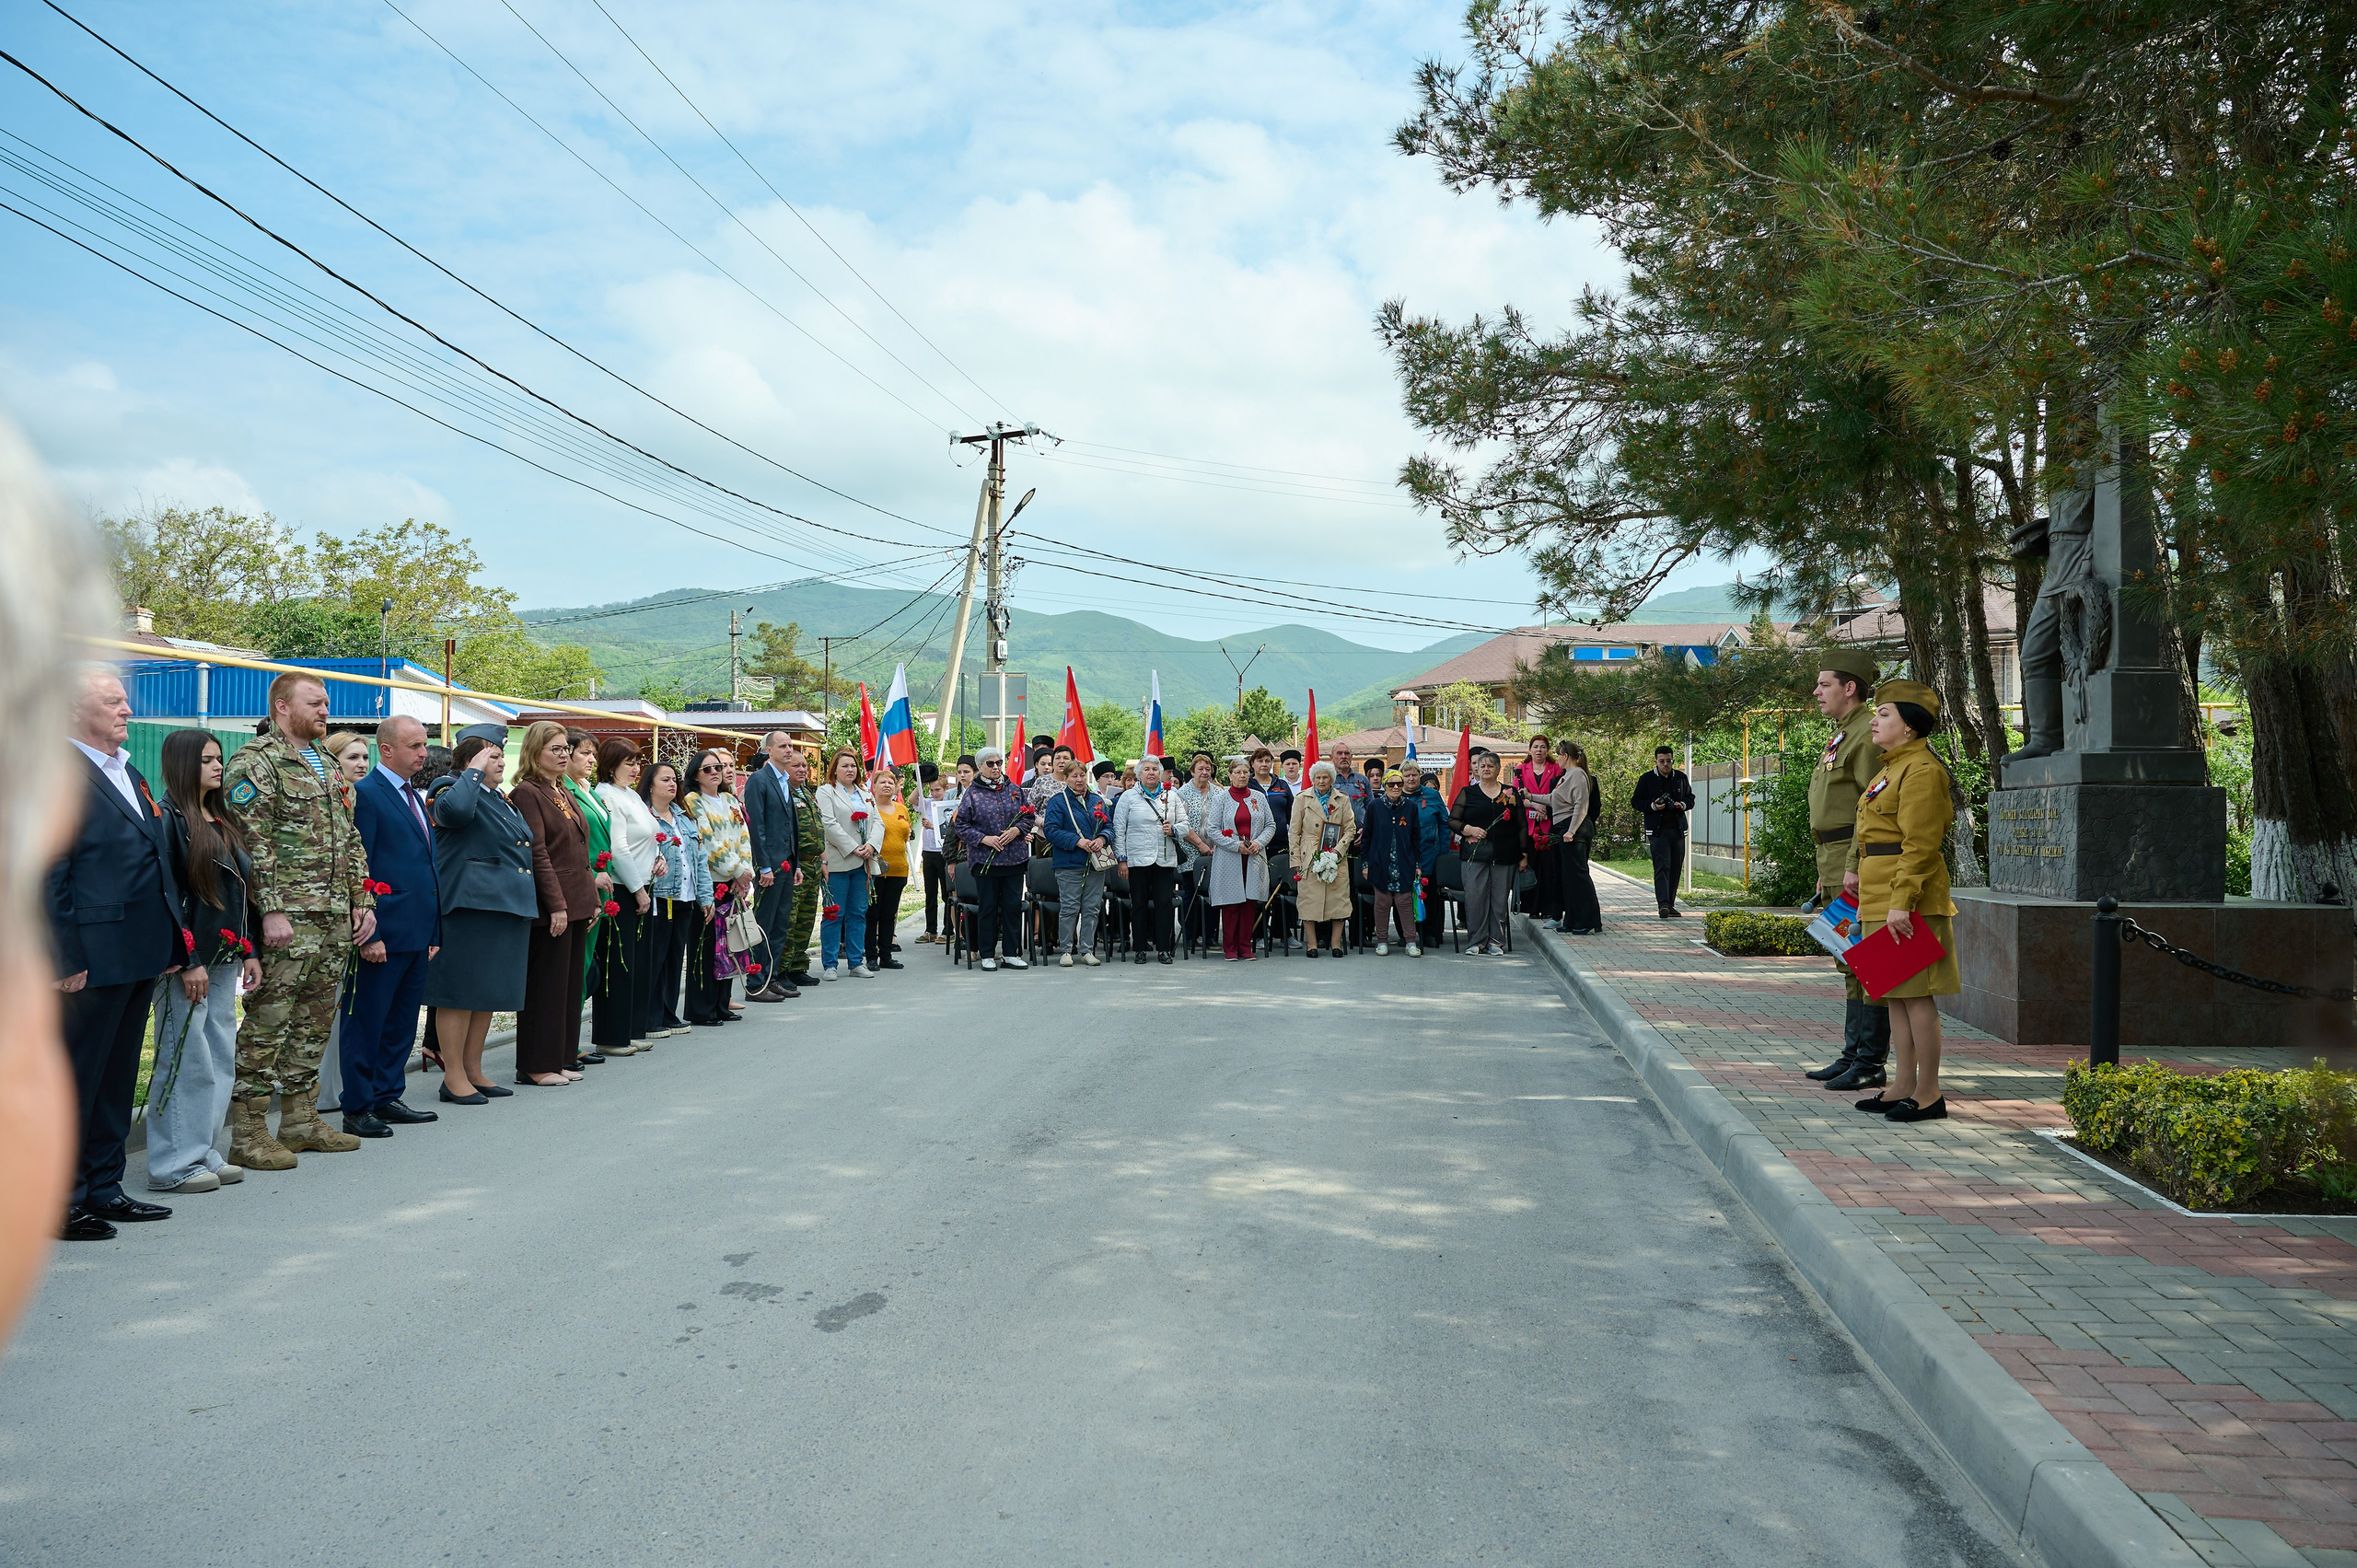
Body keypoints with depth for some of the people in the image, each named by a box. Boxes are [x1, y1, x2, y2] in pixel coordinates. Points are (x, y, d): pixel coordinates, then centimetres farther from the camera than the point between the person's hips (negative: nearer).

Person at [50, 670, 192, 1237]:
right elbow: (48, 877, -16)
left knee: (117, 1078, 15)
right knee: (77, 1079, 1)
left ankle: (103, 1188, 25)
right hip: (95, 957, -9)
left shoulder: (131, 776, 17)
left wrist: (173, 944, 17)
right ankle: (60, 1202, 10)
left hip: (142, 955, 9)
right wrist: (66, 960, -18)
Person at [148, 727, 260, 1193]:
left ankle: (202, 1152, 18)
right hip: (187, 960, -8)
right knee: (186, 1060, -4)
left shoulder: (222, 822, 16)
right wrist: (187, 961, -17)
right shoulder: (168, 819, -9)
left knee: (221, 1060, 10)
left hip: (224, 960, 8)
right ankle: (173, 1166, 4)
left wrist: (249, 951, 14)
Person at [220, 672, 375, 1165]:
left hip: (337, 917, 8)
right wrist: (271, 910, -20)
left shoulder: (326, 767, 19)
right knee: (268, 1019, -6)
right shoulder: (255, 762, -7)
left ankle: (301, 1120, 21)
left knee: (315, 1020, 12)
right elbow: (252, 842, -15)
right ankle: (248, 1133, 1)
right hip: (289, 916, -8)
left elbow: (350, 840, 21)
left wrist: (363, 899, 13)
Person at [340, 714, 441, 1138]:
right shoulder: (365, 794, -9)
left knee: (402, 1023, 14)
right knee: (367, 1022, 0)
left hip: (417, 933, 9)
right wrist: (369, 934, -19)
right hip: (385, 934, -9)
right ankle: (357, 1109, 7)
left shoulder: (415, 797, 18)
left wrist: (433, 932, 18)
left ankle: (387, 1099, 23)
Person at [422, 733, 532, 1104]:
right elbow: (455, 810, -33)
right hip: (469, 907, -9)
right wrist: (475, 772, -19)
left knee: (489, 992, 13)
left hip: (507, 908, 9)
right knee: (460, 993, -3)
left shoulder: (503, 802, 20)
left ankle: (473, 1071, 21)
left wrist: (528, 904, 23)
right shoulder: (455, 793, -7)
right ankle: (453, 1078, 3)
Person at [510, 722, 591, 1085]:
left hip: (576, 903, 9)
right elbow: (537, 854, -16)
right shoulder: (527, 793, -10)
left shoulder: (566, 793, 17)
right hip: (549, 906, -9)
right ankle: (536, 1065, 5)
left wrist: (591, 897, 16)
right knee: (546, 984, -3)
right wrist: (557, 905, -20)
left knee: (571, 983, 12)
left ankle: (562, 1058, 19)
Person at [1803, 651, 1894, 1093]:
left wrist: (1855, 866, -23)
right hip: (1837, 863, 10)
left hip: (1859, 863, -10)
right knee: (1849, 962, 13)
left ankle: (1872, 1063, -4)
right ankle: (1853, 1053, 19)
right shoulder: (1842, 735, 20)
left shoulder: (1869, 733, -13)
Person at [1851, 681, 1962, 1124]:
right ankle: (1903, 1086, 17)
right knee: (1895, 994, 11)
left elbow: (1920, 845, -19)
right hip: (1883, 899, 10)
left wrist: (1901, 903, -24)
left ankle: (1929, 1095, 0)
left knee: (1916, 995, -6)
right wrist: (1867, 900, 25)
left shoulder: (1921, 771, -13)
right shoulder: (1893, 769, 19)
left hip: (1908, 901, -10)